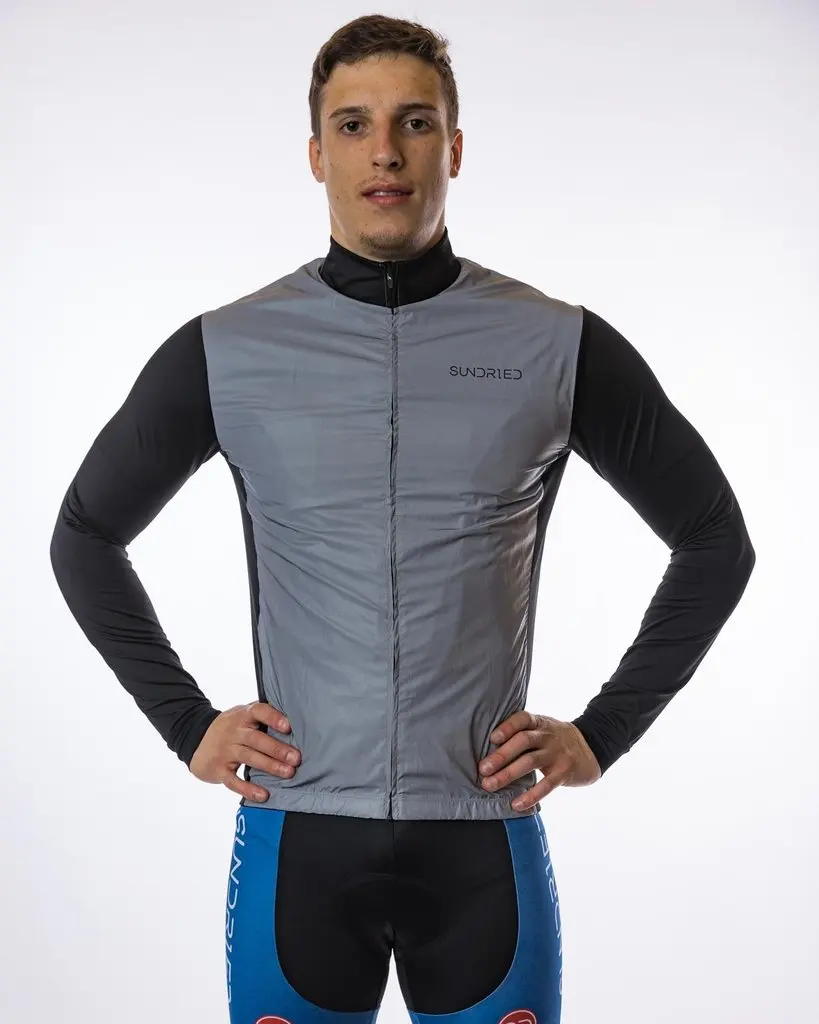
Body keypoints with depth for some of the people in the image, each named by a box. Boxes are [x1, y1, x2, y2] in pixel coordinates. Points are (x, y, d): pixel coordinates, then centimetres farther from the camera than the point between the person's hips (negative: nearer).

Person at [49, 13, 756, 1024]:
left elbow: (716, 540, 8)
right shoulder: (224, 351, 0)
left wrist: (604, 731, 2)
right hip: (297, 838, 1)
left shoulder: (559, 346, -2)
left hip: (484, 841, 0)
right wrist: (185, 723, 5)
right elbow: (86, 535, 12)